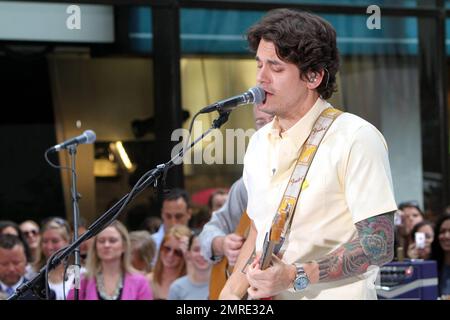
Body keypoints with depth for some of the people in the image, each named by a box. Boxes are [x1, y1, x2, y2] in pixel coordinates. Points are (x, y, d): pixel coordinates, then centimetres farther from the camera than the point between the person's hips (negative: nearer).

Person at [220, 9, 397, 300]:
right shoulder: (260, 142, 13)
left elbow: (380, 245, -11)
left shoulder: (356, 139, -8)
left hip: (335, 295, -6)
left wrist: (295, 276, -18)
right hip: (265, 298, 6)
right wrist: (233, 290, 7)